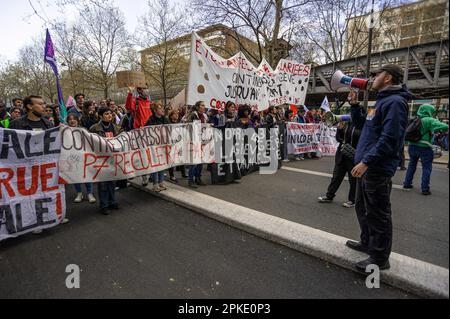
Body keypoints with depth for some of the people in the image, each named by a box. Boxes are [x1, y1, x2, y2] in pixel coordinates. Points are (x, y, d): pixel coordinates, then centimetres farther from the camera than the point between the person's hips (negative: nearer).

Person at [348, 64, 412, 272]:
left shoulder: (395, 102, -13)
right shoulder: (381, 101, 18)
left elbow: (389, 139, -23)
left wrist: (366, 161, -25)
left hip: (377, 169, -10)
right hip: (367, 167, 10)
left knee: (378, 214, 0)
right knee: (363, 208, 20)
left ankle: (380, 258, 14)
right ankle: (367, 243, 36)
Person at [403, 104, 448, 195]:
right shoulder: (430, 120, -8)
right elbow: (444, 127, -18)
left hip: (412, 146, 6)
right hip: (424, 147, -5)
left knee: (412, 165, 19)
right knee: (426, 168, 4)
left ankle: (407, 183, 23)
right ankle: (425, 189, 4)